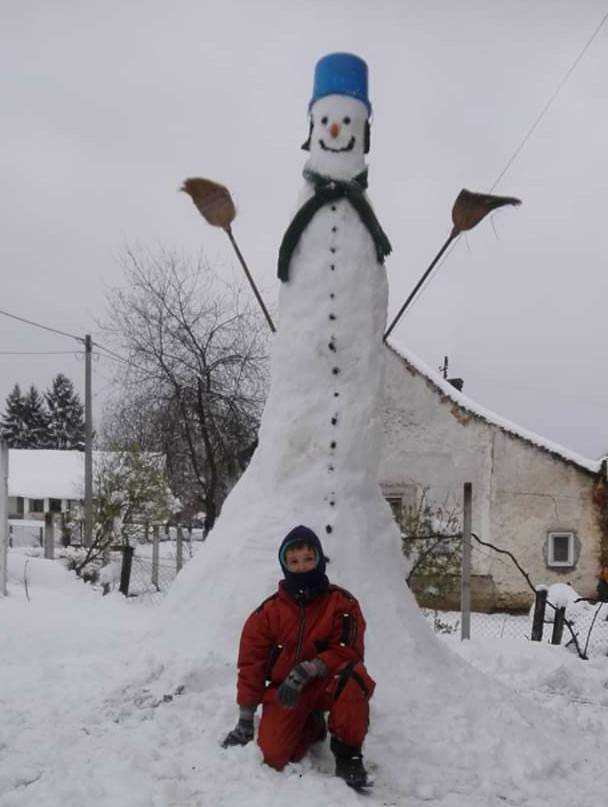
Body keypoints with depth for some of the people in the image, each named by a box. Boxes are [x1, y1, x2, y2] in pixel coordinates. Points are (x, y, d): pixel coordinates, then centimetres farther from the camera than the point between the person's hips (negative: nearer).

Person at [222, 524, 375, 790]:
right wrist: (245, 720, -2)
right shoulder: (268, 611, -6)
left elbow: (348, 652, -15)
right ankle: (311, 726, 17)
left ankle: (347, 753, -18)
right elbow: (251, 664, -1)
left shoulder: (342, 603, -9)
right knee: (274, 756, -17)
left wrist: (305, 671, -28)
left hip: (327, 683, -2)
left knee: (353, 674, -35)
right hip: (284, 690, 2)